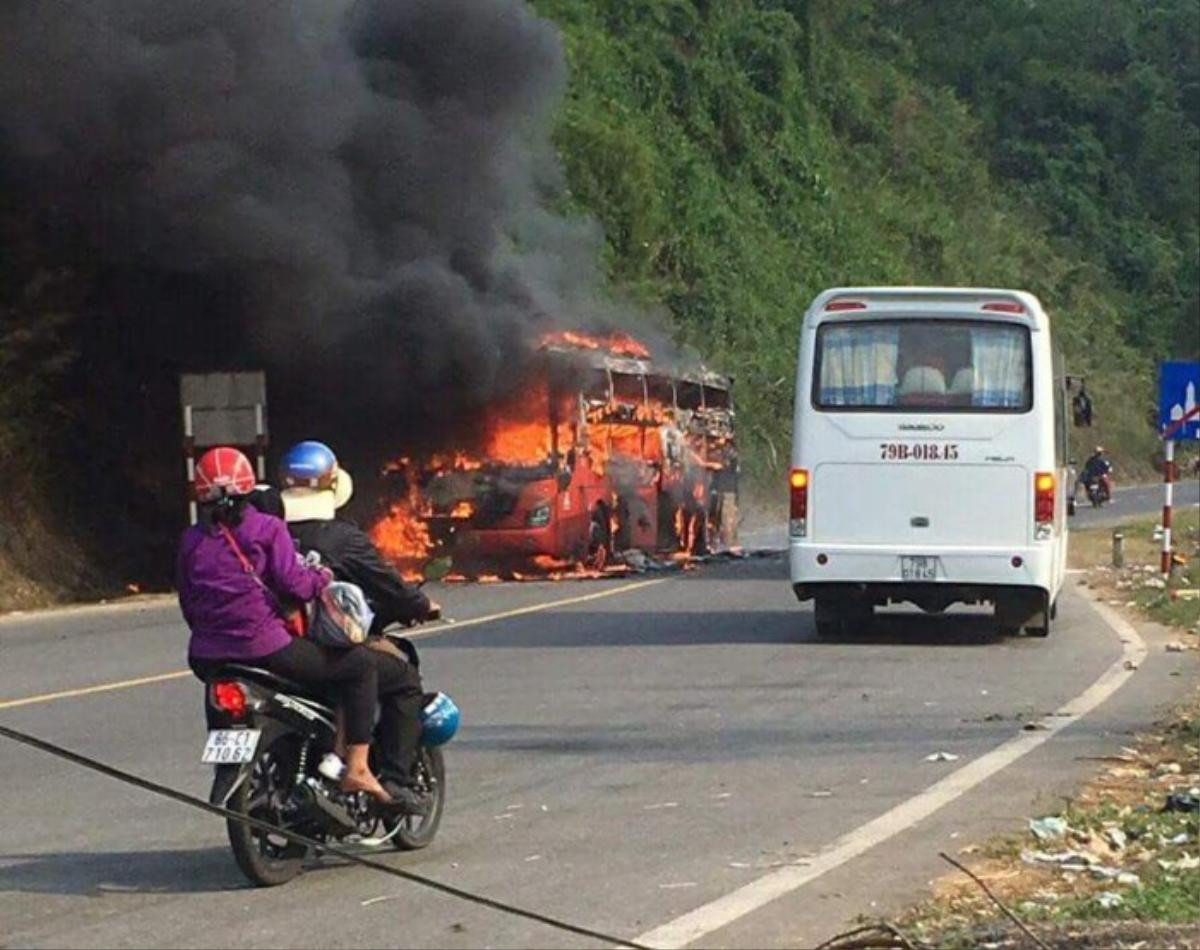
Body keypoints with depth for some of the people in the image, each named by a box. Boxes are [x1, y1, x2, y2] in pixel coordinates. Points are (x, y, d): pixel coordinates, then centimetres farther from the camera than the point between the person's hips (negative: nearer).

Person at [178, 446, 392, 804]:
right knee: (360, 665, 5)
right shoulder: (267, 529, -2)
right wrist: (322, 579, 7)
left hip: (207, 659, 6)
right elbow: (292, 583, -12)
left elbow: (188, 605, 14)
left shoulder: (191, 541, 11)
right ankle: (357, 768, -6)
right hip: (265, 649, -6)